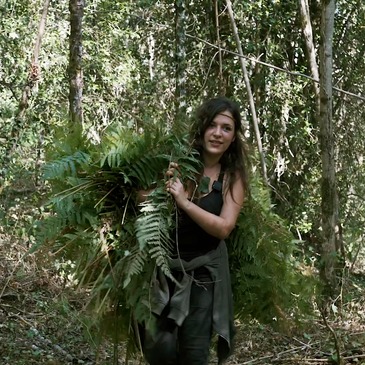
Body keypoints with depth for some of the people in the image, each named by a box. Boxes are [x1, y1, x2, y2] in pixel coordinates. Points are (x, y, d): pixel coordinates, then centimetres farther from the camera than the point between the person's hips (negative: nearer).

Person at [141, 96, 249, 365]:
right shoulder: (176, 160, -5)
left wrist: (184, 202, -24)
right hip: (162, 266, 0)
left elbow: (223, 228, -14)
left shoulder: (233, 177, -2)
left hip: (203, 272, 0)